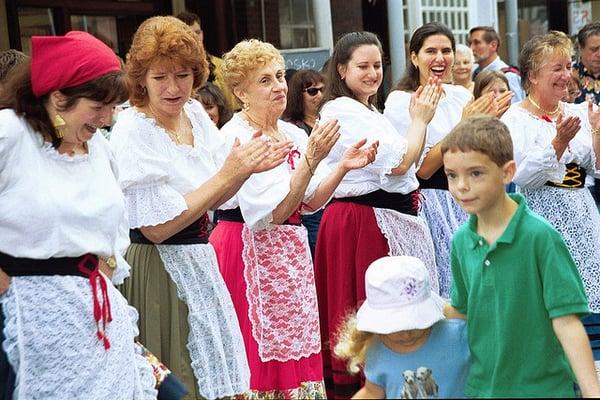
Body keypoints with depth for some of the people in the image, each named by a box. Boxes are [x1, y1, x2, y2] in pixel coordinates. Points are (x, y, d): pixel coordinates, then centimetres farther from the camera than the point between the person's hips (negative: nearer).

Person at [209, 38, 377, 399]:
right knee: (260, 355, 0)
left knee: (297, 349, 11)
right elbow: (273, 212, -21)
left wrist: (343, 166, -4)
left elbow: (310, 202, 9)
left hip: (291, 251, 7)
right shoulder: (236, 138, -14)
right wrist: (311, 159, -27)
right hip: (250, 253, -7)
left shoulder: (294, 135, 8)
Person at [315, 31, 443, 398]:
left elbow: (399, 163, 20)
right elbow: (398, 163, -18)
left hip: (391, 218, 10)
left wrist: (421, 118, 13)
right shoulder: (343, 110, -14)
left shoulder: (367, 111, 17)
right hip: (365, 222, -10)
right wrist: (421, 119, -5)